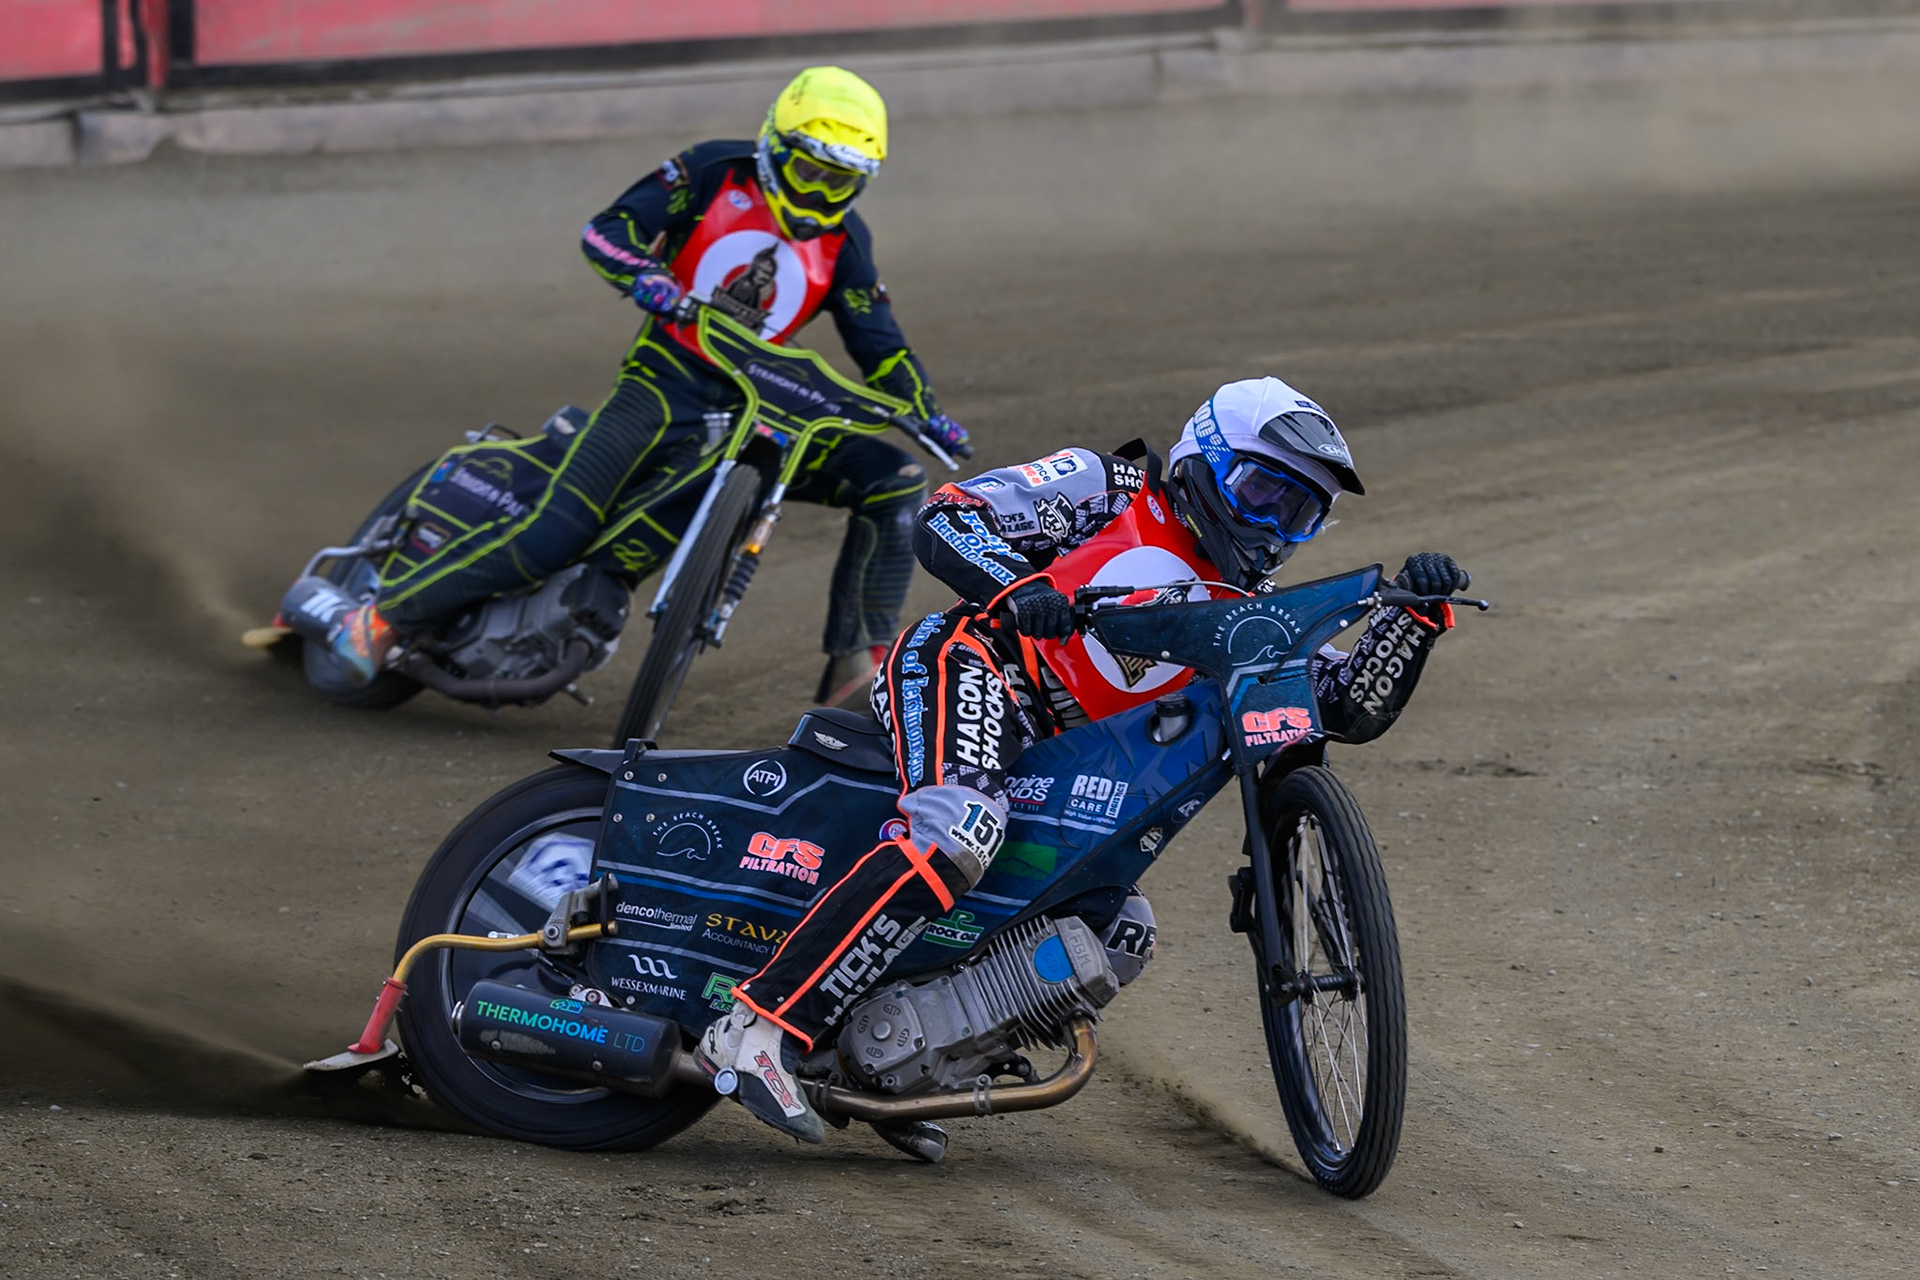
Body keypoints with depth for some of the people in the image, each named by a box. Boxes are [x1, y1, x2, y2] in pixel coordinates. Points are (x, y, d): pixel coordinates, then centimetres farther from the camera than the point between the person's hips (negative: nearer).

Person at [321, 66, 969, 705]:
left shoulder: (844, 242, 6)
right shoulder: (715, 172, -3)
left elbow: (880, 345, 9)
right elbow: (605, 230, -8)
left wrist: (928, 414, -8)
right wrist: (643, 275, -29)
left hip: (761, 402, 4)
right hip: (666, 382, -4)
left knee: (895, 480, -11)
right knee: (556, 532, -20)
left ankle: (859, 664, -9)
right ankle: (386, 612, -10)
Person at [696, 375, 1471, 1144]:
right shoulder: (1111, 489, 4)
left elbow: (1352, 709, 13)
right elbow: (942, 519, -3)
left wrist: (1416, 614, -4)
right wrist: (1014, 589, -24)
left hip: (1055, 762, 9)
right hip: (967, 666, -9)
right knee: (957, 836, -34)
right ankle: (758, 1029, -42)